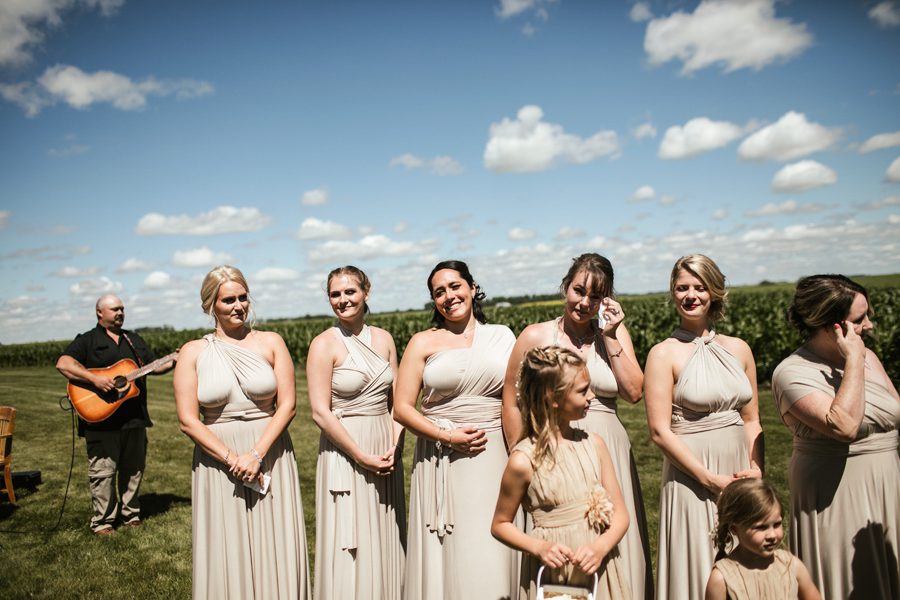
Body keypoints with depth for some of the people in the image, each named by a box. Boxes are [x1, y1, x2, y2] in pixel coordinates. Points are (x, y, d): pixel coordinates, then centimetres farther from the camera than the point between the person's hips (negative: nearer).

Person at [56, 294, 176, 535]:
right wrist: (95, 379, -24)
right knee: (103, 470, 0)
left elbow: (153, 366, 18)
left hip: (134, 416, 5)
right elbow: (63, 364, -13)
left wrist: (174, 361, -2)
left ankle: (130, 513, 25)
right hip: (101, 418, -5)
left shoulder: (135, 340, 18)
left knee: (134, 468, 12)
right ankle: (102, 520, 12)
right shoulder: (87, 340, 1)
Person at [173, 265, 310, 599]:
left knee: (275, 551, 6)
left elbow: (287, 405, -3)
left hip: (270, 458, 0)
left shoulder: (271, 343, 2)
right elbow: (187, 421, -3)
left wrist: (256, 454, -14)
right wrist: (232, 459, -12)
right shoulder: (193, 352, 2)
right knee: (226, 555, 8)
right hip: (217, 461, 0)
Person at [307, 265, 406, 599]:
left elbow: (397, 400, 8)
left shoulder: (383, 339, 6)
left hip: (386, 451, 5)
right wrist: (363, 457, -14)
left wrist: (394, 446, -6)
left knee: (385, 543, 14)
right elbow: (320, 413, -13)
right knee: (349, 549, 4)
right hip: (345, 452, -5)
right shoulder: (324, 344, -8)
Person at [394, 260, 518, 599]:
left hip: (496, 456, 1)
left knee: (492, 552, 4)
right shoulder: (423, 342, 2)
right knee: (449, 554, 6)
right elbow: (402, 408, -2)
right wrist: (448, 437, -12)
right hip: (443, 461, -1)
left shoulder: (502, 336, 8)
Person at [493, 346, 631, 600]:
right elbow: (500, 525, -2)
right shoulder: (524, 460, -14)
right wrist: (539, 548, -16)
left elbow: (620, 513, 2)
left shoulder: (593, 444, -2)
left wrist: (601, 546, -15)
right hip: (552, 574, -3)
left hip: (599, 569, 3)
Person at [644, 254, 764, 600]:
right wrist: (711, 479, -14)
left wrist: (756, 470, -3)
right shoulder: (664, 354, -7)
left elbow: (751, 419, 11)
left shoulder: (738, 349, 7)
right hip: (692, 477, -5)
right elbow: (660, 432, -11)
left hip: (740, 475, 5)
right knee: (699, 570, 5)